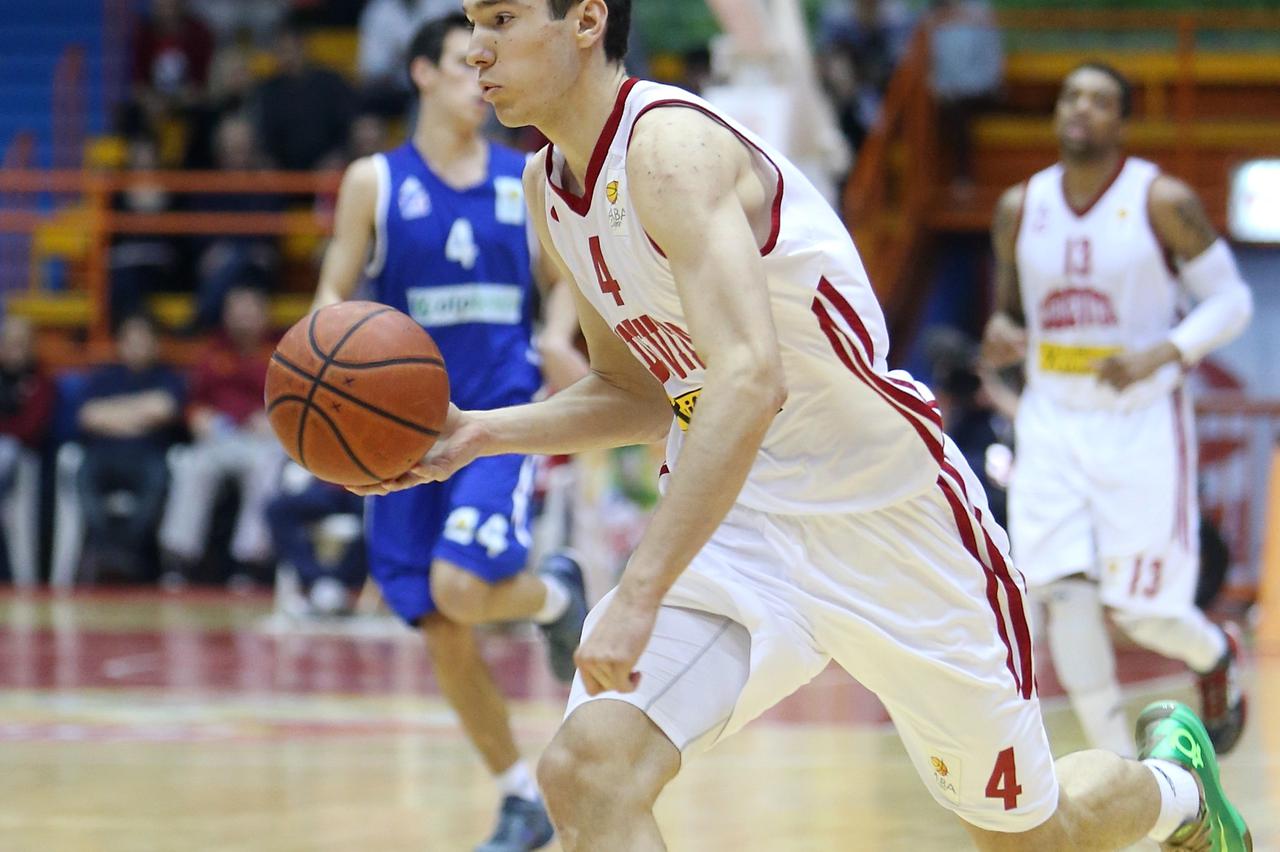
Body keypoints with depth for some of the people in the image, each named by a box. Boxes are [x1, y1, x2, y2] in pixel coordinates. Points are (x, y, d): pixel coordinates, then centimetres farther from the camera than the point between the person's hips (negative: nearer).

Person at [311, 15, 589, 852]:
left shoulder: (526, 178, 4)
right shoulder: (376, 181, 1)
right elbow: (334, 298, 1)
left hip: (501, 414, -1)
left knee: (461, 587, -24)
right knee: (444, 635, 1)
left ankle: (555, 594, 11)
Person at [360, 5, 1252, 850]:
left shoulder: (671, 146, -24)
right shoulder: (549, 188, 3)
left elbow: (749, 381, -38)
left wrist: (640, 594, -42)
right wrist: (484, 434, -1)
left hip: (892, 521, -6)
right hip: (736, 526, 6)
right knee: (586, 770, -20)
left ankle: (1175, 780, 47)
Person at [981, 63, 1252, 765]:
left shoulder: (1163, 203, -8)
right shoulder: (1020, 208, 4)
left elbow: (1231, 300, -4)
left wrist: (1163, 352, -20)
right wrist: (1001, 337, -9)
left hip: (1143, 424, -3)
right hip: (1053, 423, 3)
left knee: (1142, 613, -2)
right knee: (1067, 595, -12)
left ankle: (1217, 658, 34)